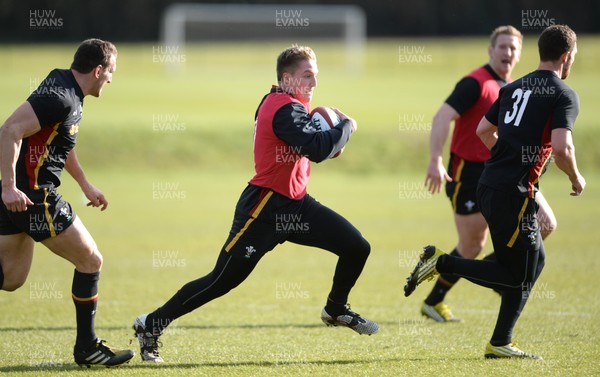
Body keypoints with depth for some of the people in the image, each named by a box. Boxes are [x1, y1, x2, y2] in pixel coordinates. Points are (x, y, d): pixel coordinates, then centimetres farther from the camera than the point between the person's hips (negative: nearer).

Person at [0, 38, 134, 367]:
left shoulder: (65, 88, 13)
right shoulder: (61, 99, -19)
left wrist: (85, 185, 35)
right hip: (34, 197, -10)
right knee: (90, 260, 1)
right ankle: (86, 347, 10)